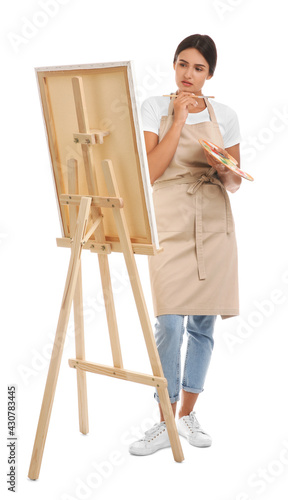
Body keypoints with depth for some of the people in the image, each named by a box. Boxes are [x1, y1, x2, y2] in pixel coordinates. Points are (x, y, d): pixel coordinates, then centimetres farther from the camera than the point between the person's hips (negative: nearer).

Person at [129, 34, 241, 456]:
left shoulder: (225, 116, 6)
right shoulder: (155, 108, 1)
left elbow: (234, 183, 11)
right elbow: (151, 172, -10)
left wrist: (223, 168, -12)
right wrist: (179, 119, -13)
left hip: (214, 225, 2)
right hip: (170, 223, -2)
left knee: (203, 322, 6)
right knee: (169, 323, -9)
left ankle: (188, 414, 20)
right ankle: (165, 424, 2)